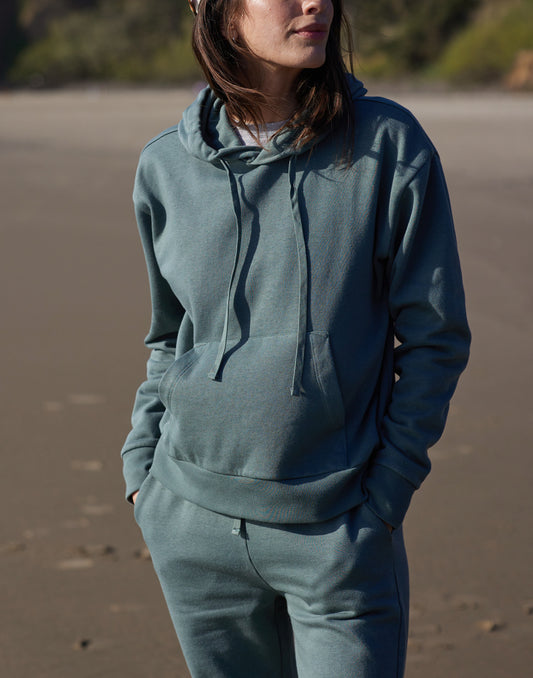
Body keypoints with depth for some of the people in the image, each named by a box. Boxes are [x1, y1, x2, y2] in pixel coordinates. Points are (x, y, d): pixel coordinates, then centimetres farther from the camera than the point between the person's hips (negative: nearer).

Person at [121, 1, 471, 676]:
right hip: (195, 524, 3)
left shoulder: (387, 146, -6)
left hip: (337, 533, -2)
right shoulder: (166, 166, 2)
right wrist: (141, 466, 7)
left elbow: (435, 337, -3)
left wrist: (383, 497, -7)